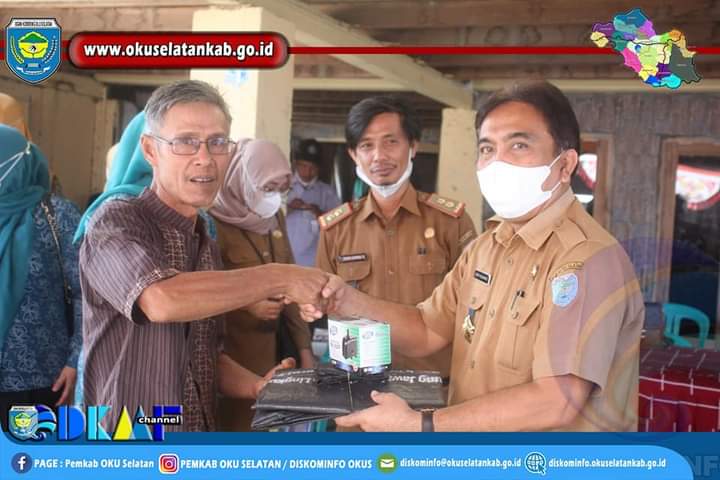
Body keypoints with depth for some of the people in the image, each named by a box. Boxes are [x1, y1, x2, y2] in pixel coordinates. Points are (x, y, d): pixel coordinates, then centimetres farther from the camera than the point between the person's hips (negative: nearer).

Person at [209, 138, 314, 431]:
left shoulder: (274, 218, 8)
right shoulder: (214, 223, -13)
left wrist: (303, 347, 10)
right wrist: (246, 304, -26)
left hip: (272, 351, 6)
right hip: (229, 356, -6)